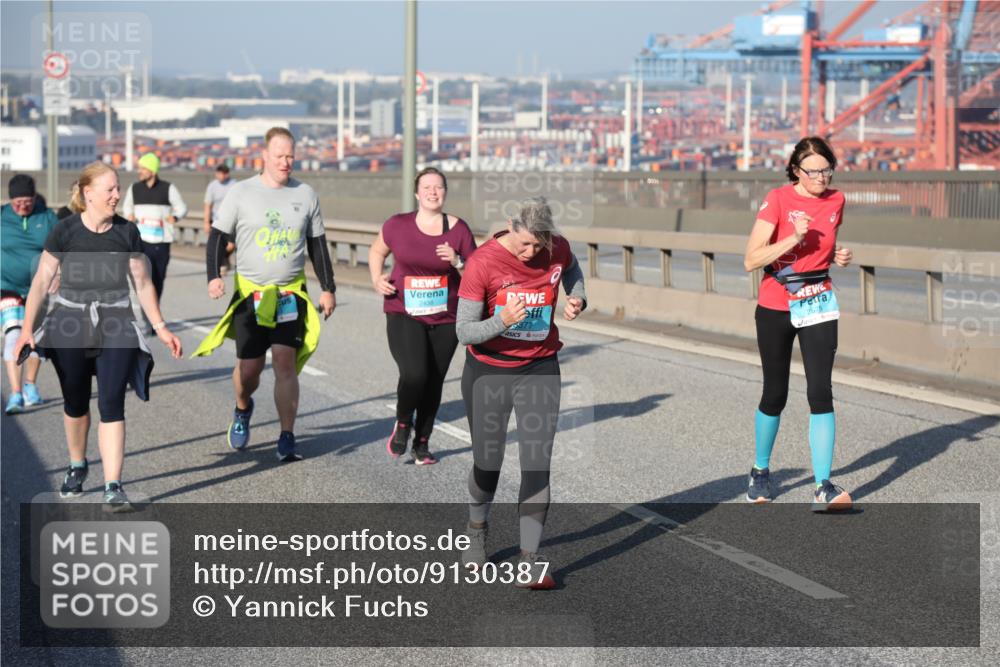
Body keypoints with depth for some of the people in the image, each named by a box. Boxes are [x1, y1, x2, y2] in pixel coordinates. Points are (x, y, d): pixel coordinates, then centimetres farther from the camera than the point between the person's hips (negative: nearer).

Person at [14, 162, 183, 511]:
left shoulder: (126, 232, 0)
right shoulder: (65, 231, -6)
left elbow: (142, 283, 8)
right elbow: (41, 281, -3)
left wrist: (160, 327, 8)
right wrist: (27, 328, -8)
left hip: (115, 326, 0)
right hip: (71, 324, 0)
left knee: (112, 404, -9)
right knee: (75, 404, 14)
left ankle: (113, 487, -9)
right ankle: (77, 467, 38)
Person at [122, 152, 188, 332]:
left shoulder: (168, 189, -1)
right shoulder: (134, 188, 6)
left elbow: (182, 207, 7)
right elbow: (127, 206, 22)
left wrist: (174, 217, -13)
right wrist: (129, 215, 1)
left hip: (161, 242, -1)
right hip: (141, 241, 1)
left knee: (158, 281, 5)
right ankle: (149, 321, -8)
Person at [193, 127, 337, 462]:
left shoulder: (306, 195, 6)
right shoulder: (241, 193, -1)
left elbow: (318, 245, 13)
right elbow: (218, 237, 2)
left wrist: (328, 288, 10)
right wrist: (214, 276, -13)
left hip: (291, 294, 1)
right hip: (250, 293, -1)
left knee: (285, 362, -11)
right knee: (249, 366, 2)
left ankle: (287, 438, -7)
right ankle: (243, 410, 36)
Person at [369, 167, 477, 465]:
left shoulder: (458, 229, -2)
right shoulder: (398, 225, -3)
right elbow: (377, 251, 16)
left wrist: (457, 262, -17)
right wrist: (377, 279, -1)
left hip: (445, 319, 2)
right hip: (404, 316, -2)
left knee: (434, 383, 7)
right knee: (414, 375, -20)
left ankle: (422, 443, 27)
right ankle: (403, 424, 11)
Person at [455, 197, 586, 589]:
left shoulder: (558, 250, -10)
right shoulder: (482, 263, -21)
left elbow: (571, 270, 18)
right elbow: (463, 331, -19)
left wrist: (577, 299, -3)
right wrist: (502, 322, -36)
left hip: (539, 371, 2)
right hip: (488, 373, -2)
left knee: (537, 465, -7)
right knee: (487, 462, 10)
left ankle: (530, 562, -4)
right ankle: (477, 534, 40)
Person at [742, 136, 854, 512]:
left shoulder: (835, 201, 3)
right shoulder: (778, 200, -12)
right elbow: (751, 261, -17)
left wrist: (839, 256, -2)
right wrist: (794, 238, -27)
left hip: (818, 307, 3)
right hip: (775, 310, -3)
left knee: (820, 392, -10)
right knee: (775, 395, 7)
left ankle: (823, 488, -11)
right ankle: (760, 473, 31)